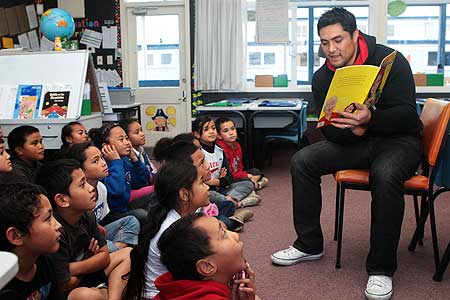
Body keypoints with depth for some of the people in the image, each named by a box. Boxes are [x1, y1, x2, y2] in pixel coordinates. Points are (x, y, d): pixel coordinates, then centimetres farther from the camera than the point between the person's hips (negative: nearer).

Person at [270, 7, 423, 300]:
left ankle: (381, 269, -22)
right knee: (302, 161, -15)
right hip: (354, 141, 5)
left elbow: (406, 115, -20)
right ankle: (309, 245, 0)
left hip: (398, 139, -5)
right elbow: (329, 130, -2)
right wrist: (352, 130, -26)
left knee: (386, 174, -38)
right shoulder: (323, 77, -1)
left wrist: (369, 119, -40)